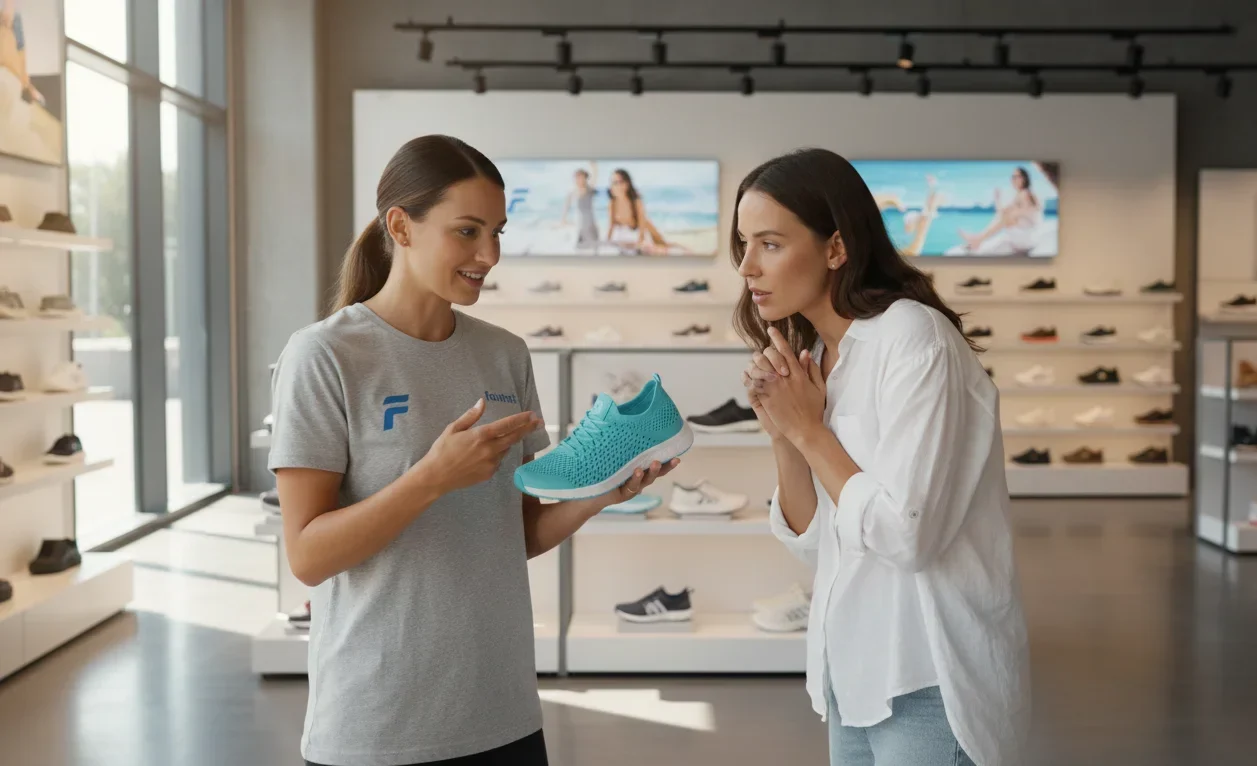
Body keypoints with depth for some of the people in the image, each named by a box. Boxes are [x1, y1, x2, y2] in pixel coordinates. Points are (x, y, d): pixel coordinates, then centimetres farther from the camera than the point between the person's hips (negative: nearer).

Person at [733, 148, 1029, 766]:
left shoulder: (913, 338, -17)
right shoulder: (810, 355, 6)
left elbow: (907, 536, -24)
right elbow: (814, 543, 6)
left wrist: (808, 430, -15)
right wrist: (781, 433, -9)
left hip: (927, 685, -7)